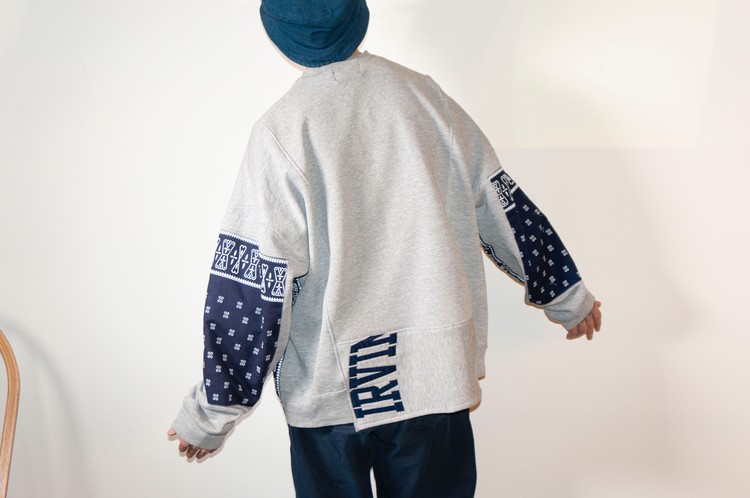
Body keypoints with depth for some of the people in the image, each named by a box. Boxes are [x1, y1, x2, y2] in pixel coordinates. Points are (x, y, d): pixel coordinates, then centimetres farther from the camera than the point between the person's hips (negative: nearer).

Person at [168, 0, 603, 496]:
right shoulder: (427, 97, -2)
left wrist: (210, 415, -3)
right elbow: (507, 212, 5)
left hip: (326, 392, -2)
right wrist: (569, 298, 20)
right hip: (435, 377, 3)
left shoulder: (282, 130, -14)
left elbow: (252, 289, -15)